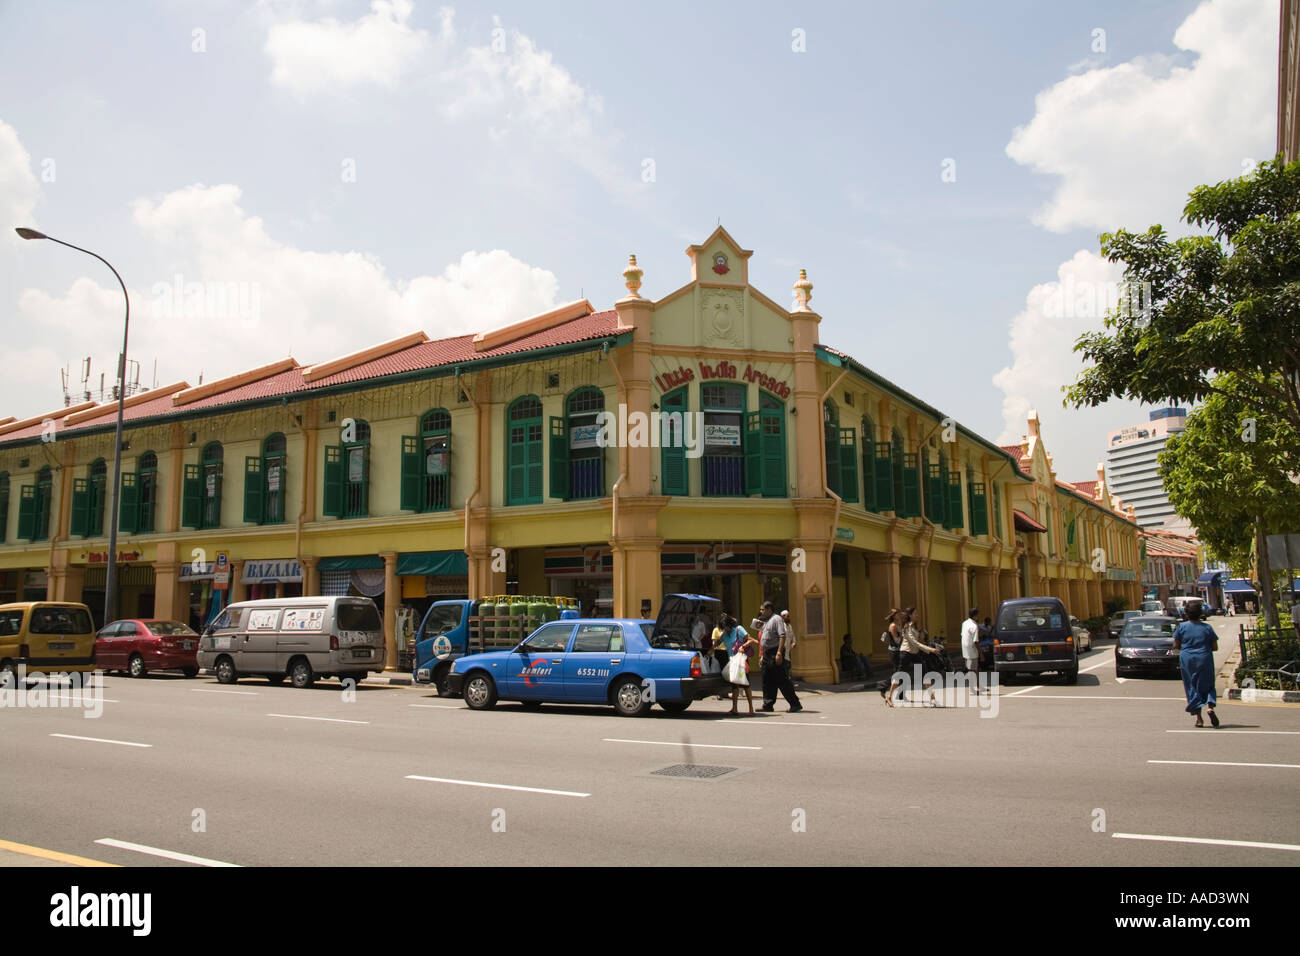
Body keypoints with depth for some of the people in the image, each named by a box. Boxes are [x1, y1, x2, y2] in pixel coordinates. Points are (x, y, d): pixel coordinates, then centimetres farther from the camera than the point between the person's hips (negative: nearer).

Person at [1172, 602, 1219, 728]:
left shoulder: (1181, 627, -3)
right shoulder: (1207, 628, -2)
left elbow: (1176, 645, -2)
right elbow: (1215, 647, 1)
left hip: (1187, 660, 0)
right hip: (1204, 660, 0)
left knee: (1193, 689, 7)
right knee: (1207, 686, 14)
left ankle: (1199, 718, 3)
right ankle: (1211, 707, -13)